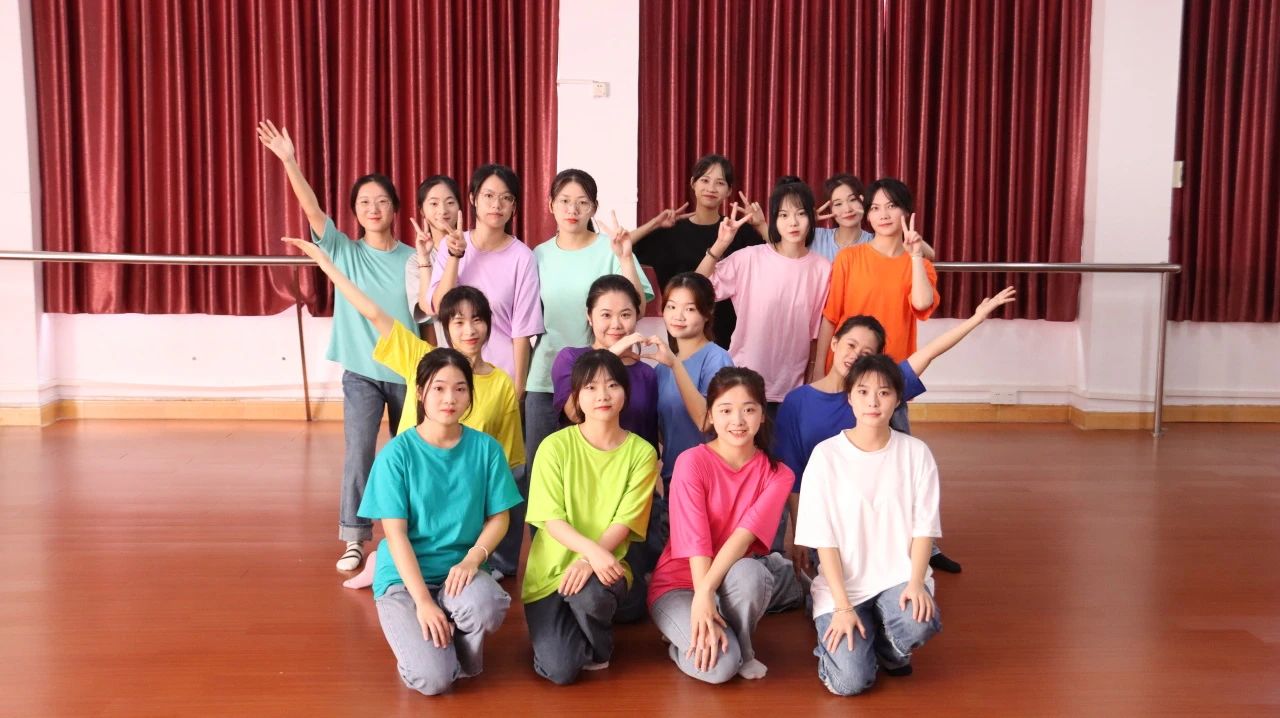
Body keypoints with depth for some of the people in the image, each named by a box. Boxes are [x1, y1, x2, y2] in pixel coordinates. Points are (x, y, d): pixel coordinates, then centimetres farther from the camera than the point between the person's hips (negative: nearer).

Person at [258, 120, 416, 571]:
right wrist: (289, 162, -28)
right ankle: (354, 540, 1)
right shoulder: (343, 251, -2)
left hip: (406, 372, 1)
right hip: (361, 373, -1)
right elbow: (312, 209, -16)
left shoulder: (413, 259, 0)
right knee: (358, 453, -10)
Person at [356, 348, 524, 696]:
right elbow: (396, 533, -11)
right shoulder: (396, 453, -10)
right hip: (404, 577, -2)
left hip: (459, 569, 2)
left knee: (488, 607, -34)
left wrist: (473, 558, -18)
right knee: (434, 679, -22)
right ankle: (418, 639, 14)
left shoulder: (486, 448, -3)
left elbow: (498, 518, 2)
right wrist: (423, 601, -20)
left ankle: (463, 649, 2)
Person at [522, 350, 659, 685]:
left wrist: (590, 562, -26)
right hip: (550, 569, -1)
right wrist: (591, 549, -30)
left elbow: (625, 522, -9)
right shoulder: (555, 446, -8)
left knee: (587, 593, -36)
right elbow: (552, 521, -12)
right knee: (560, 670, -18)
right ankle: (551, 629, 19)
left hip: (605, 567, 1)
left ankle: (599, 649, 0)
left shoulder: (642, 453, -5)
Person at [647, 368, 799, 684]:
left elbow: (745, 536, -21)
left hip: (734, 579, 3)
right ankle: (691, 640, 4)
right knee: (718, 666, -30)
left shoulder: (778, 474, -7)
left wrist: (707, 592, -33)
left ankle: (744, 651, -7)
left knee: (749, 572, -35)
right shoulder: (692, 462, -14)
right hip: (678, 583, -3)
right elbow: (696, 540, -21)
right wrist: (703, 606, -30)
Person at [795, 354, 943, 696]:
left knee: (919, 624, -32)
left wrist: (916, 583, -18)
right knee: (850, 681, -21)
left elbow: (923, 528, -1)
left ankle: (888, 648, 5)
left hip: (899, 577, 2)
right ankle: (835, 642, 15)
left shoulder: (915, 453, -2)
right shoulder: (826, 455, -8)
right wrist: (842, 606, -16)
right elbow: (825, 540, -8)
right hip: (842, 582, -2)